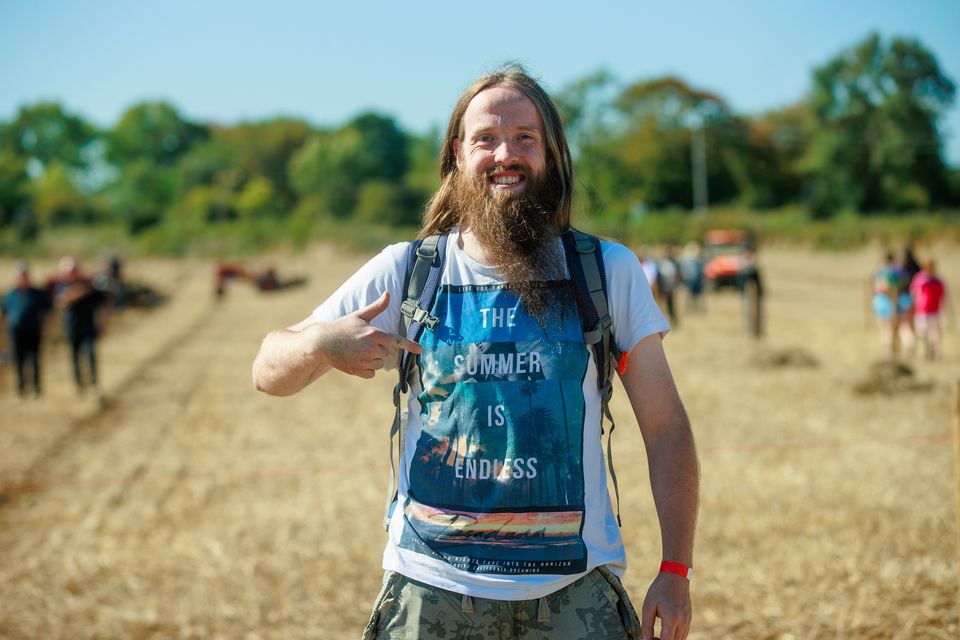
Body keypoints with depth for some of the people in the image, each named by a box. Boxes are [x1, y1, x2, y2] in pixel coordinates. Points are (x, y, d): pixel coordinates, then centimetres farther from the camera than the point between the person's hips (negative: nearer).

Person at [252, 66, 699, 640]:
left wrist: (676, 570, -4)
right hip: (432, 587, 1)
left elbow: (666, 427, 4)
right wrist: (319, 341, -20)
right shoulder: (404, 272, 2)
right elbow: (270, 375, 3)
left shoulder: (609, 273, 1)